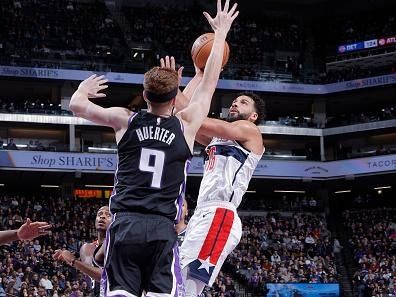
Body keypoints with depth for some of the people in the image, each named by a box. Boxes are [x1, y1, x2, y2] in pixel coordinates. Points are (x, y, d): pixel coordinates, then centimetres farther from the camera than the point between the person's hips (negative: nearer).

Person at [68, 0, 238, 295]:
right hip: (162, 230, -1)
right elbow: (209, 83, 15)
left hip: (124, 226, 1)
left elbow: (78, 106, 3)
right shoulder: (186, 125, 5)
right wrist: (221, 33, 26)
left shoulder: (126, 120, 5)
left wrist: (84, 89, 28)